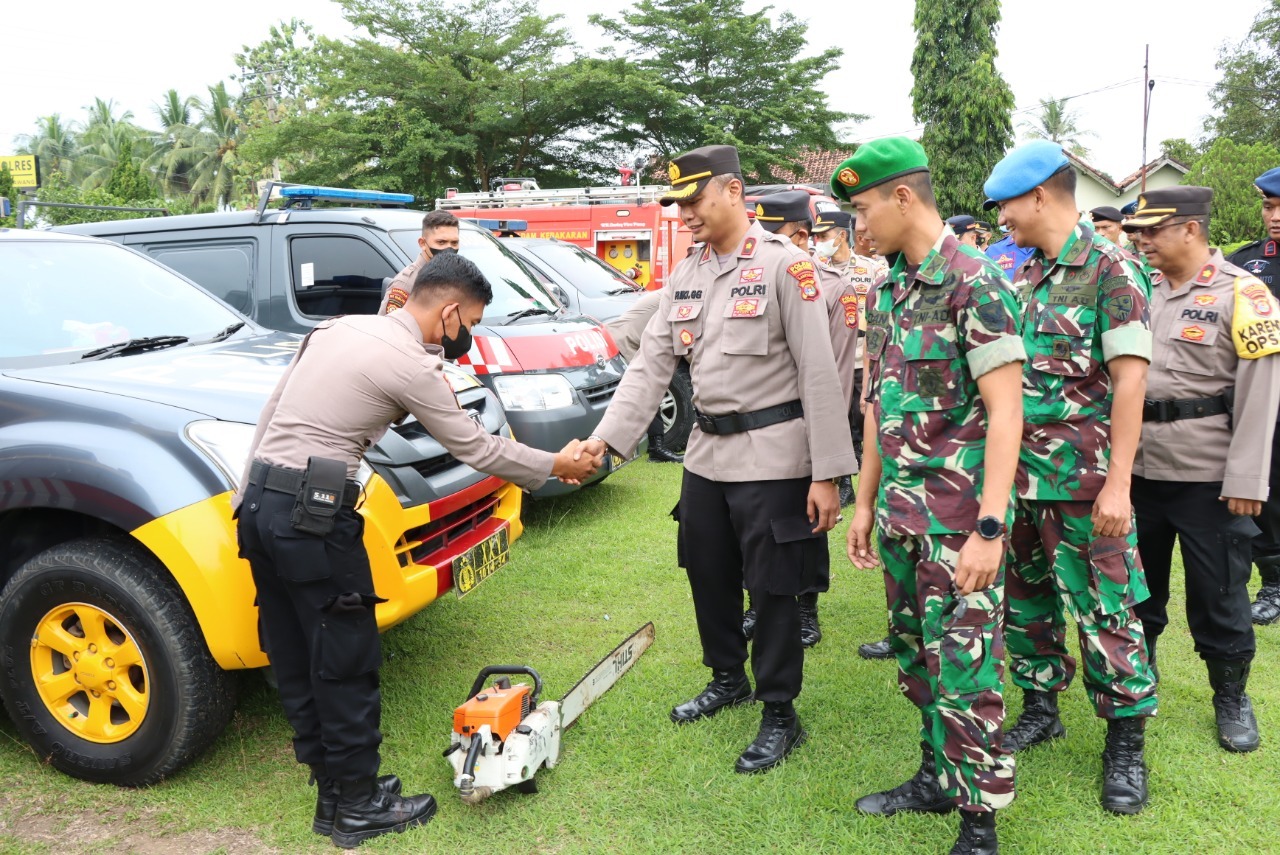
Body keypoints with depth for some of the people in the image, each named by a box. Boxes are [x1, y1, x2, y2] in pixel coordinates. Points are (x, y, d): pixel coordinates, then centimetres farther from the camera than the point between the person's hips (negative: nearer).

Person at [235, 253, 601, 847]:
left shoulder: (336, 328, 15)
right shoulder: (413, 364, -10)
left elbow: (271, 412, 18)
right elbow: (473, 448, -2)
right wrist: (554, 466, 11)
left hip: (259, 503, 9)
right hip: (313, 515, -9)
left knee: (294, 659, 14)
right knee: (345, 662, 4)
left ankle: (333, 789, 28)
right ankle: (358, 808, 17)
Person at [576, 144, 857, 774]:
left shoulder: (784, 265, -12)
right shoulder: (685, 277, 9)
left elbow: (819, 373, -15)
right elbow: (650, 363, 6)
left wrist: (827, 473, -18)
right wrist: (604, 437, -5)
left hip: (772, 455, -7)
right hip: (707, 452, 7)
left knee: (772, 588, 3)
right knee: (708, 574, 18)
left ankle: (780, 715, 21)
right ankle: (728, 679, 41)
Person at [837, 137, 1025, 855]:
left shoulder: (975, 281, -13)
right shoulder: (890, 288, 11)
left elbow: (1005, 412, -17)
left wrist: (989, 528, -20)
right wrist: (866, 501, 15)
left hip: (959, 520, -8)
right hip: (900, 517, 8)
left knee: (964, 674, 0)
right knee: (918, 660, 17)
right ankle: (939, 778, 35)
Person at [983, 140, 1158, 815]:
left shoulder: (1110, 267, -9)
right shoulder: (1023, 275, 11)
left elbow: (1130, 378, -15)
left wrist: (1118, 483, -19)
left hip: (1081, 479, -7)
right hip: (1017, 471, 7)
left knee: (1104, 610, 2)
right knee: (1024, 598, 14)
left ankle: (1126, 743, 18)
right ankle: (1040, 709, 32)